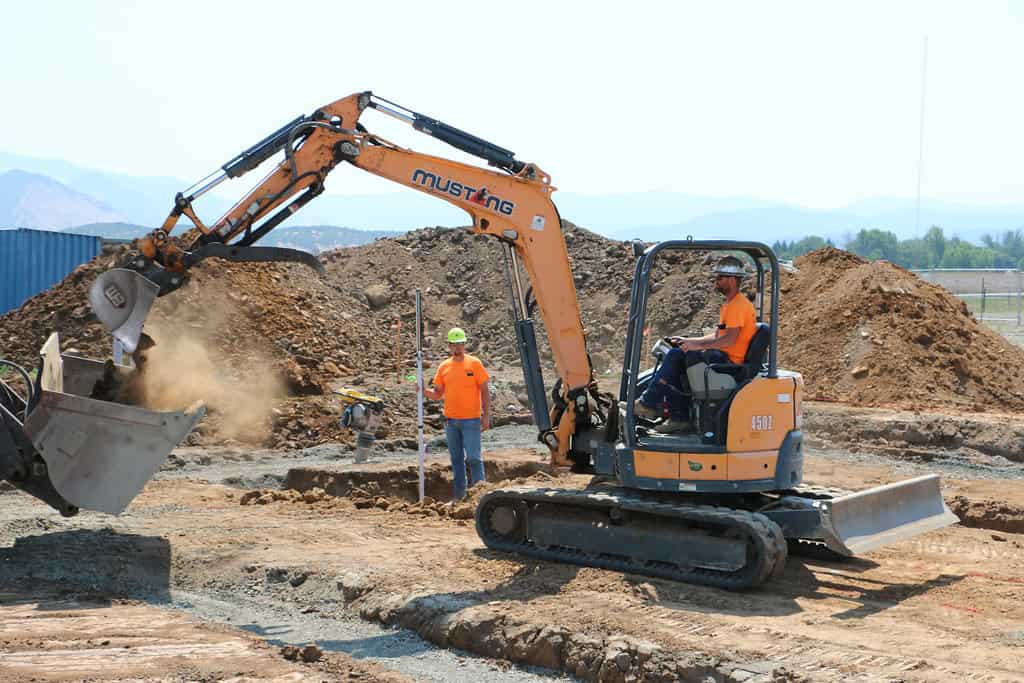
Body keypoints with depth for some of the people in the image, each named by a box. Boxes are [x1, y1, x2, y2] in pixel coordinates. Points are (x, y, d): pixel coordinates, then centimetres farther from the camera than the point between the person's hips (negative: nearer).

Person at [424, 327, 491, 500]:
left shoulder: (474, 363, -2)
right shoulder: (444, 366, 8)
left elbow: (484, 391, -2)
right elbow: (437, 394, 11)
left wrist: (486, 415, -8)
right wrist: (424, 391, -9)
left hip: (471, 420, -4)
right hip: (450, 420, 4)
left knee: (473, 457, -10)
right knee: (456, 459, 10)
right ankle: (459, 495, 18)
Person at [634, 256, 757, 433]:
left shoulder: (738, 305, -13)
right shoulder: (730, 304, 21)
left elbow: (731, 338, -25)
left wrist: (698, 346, -25)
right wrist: (687, 340, 13)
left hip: (730, 361, -10)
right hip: (722, 356, 10)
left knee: (676, 355, -16)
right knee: (676, 357, 0)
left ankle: (649, 403, -10)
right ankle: (679, 418, -5)